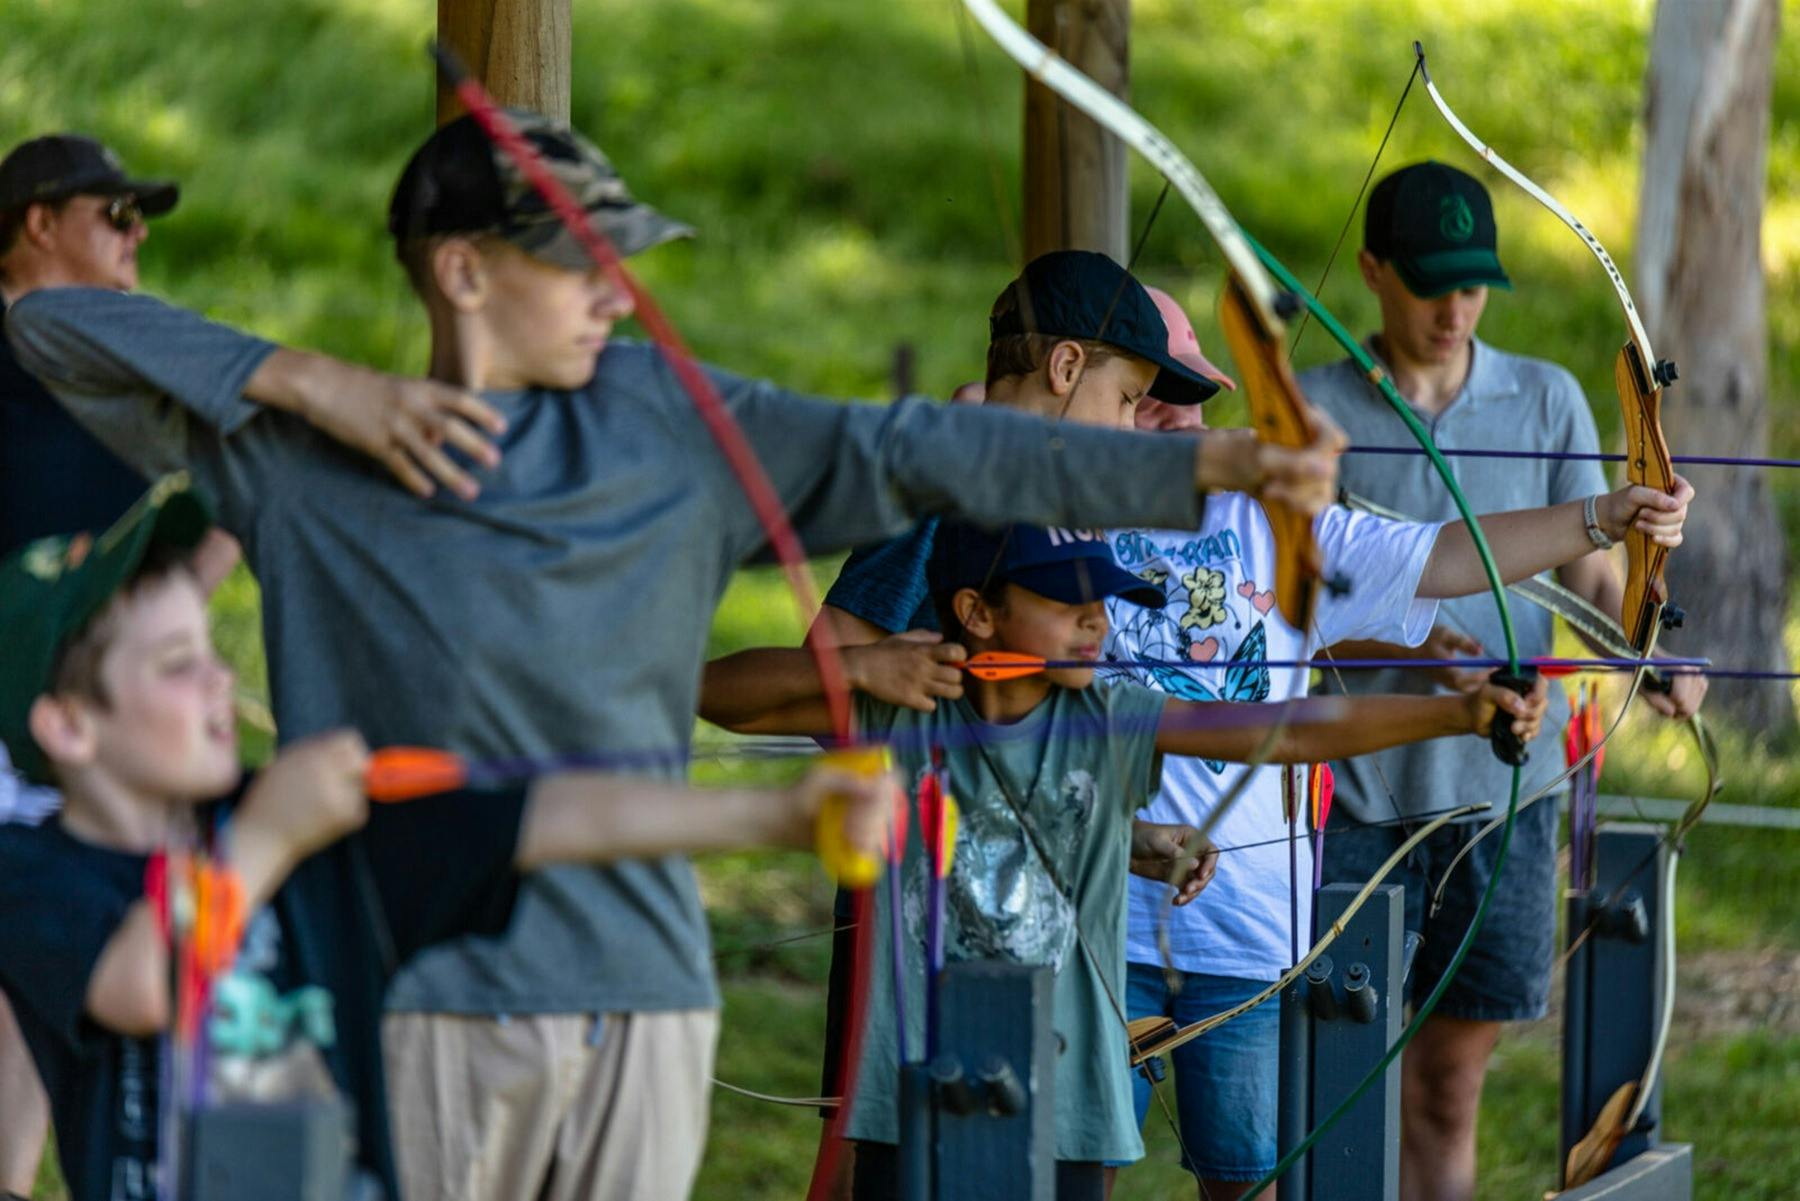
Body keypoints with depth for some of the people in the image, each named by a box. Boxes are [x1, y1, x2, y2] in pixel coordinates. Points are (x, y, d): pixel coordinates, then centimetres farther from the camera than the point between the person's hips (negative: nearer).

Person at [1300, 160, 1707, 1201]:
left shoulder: (1548, 401, 8)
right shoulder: (1316, 411, 1)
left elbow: (1595, 572, 7)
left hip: (1503, 778, 2)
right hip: (1356, 783, -2)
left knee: (1453, 1075, 8)